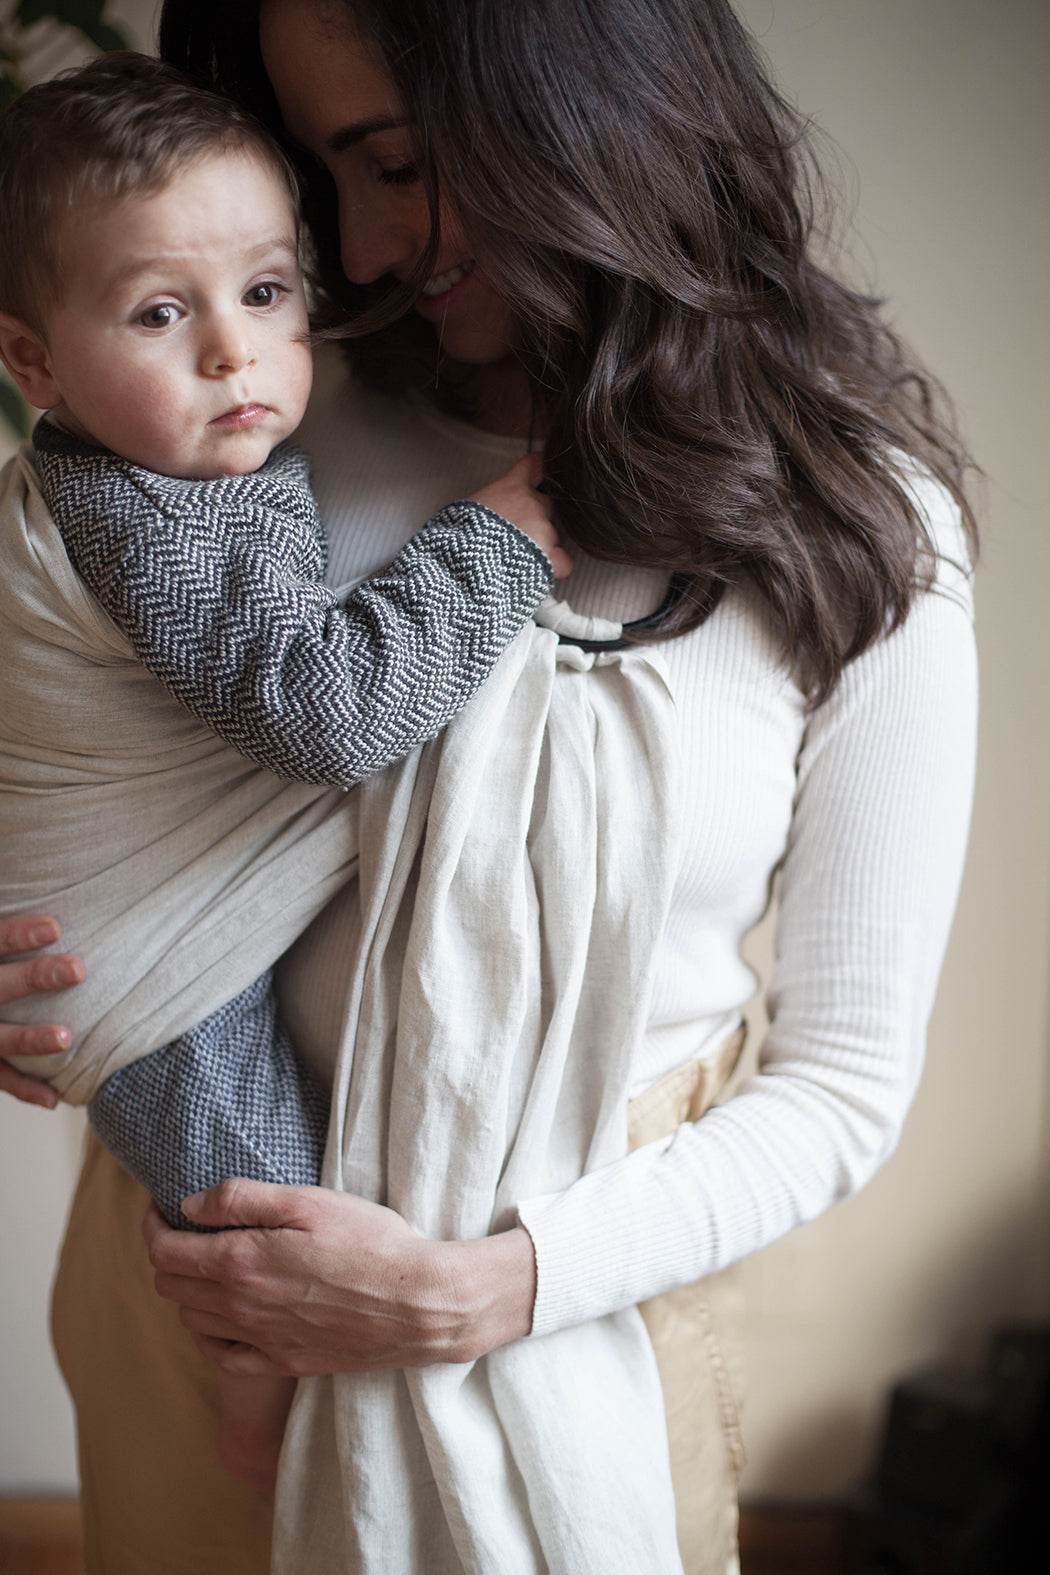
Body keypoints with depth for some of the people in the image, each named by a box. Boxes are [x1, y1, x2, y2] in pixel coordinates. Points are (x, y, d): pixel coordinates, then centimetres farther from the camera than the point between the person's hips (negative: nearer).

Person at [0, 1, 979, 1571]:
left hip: (555, 1306, -2)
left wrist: (471, 1293, -19)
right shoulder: (305, 425, -5)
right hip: (196, 1223, 3)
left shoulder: (862, 530, -13)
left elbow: (843, 1087, -10)